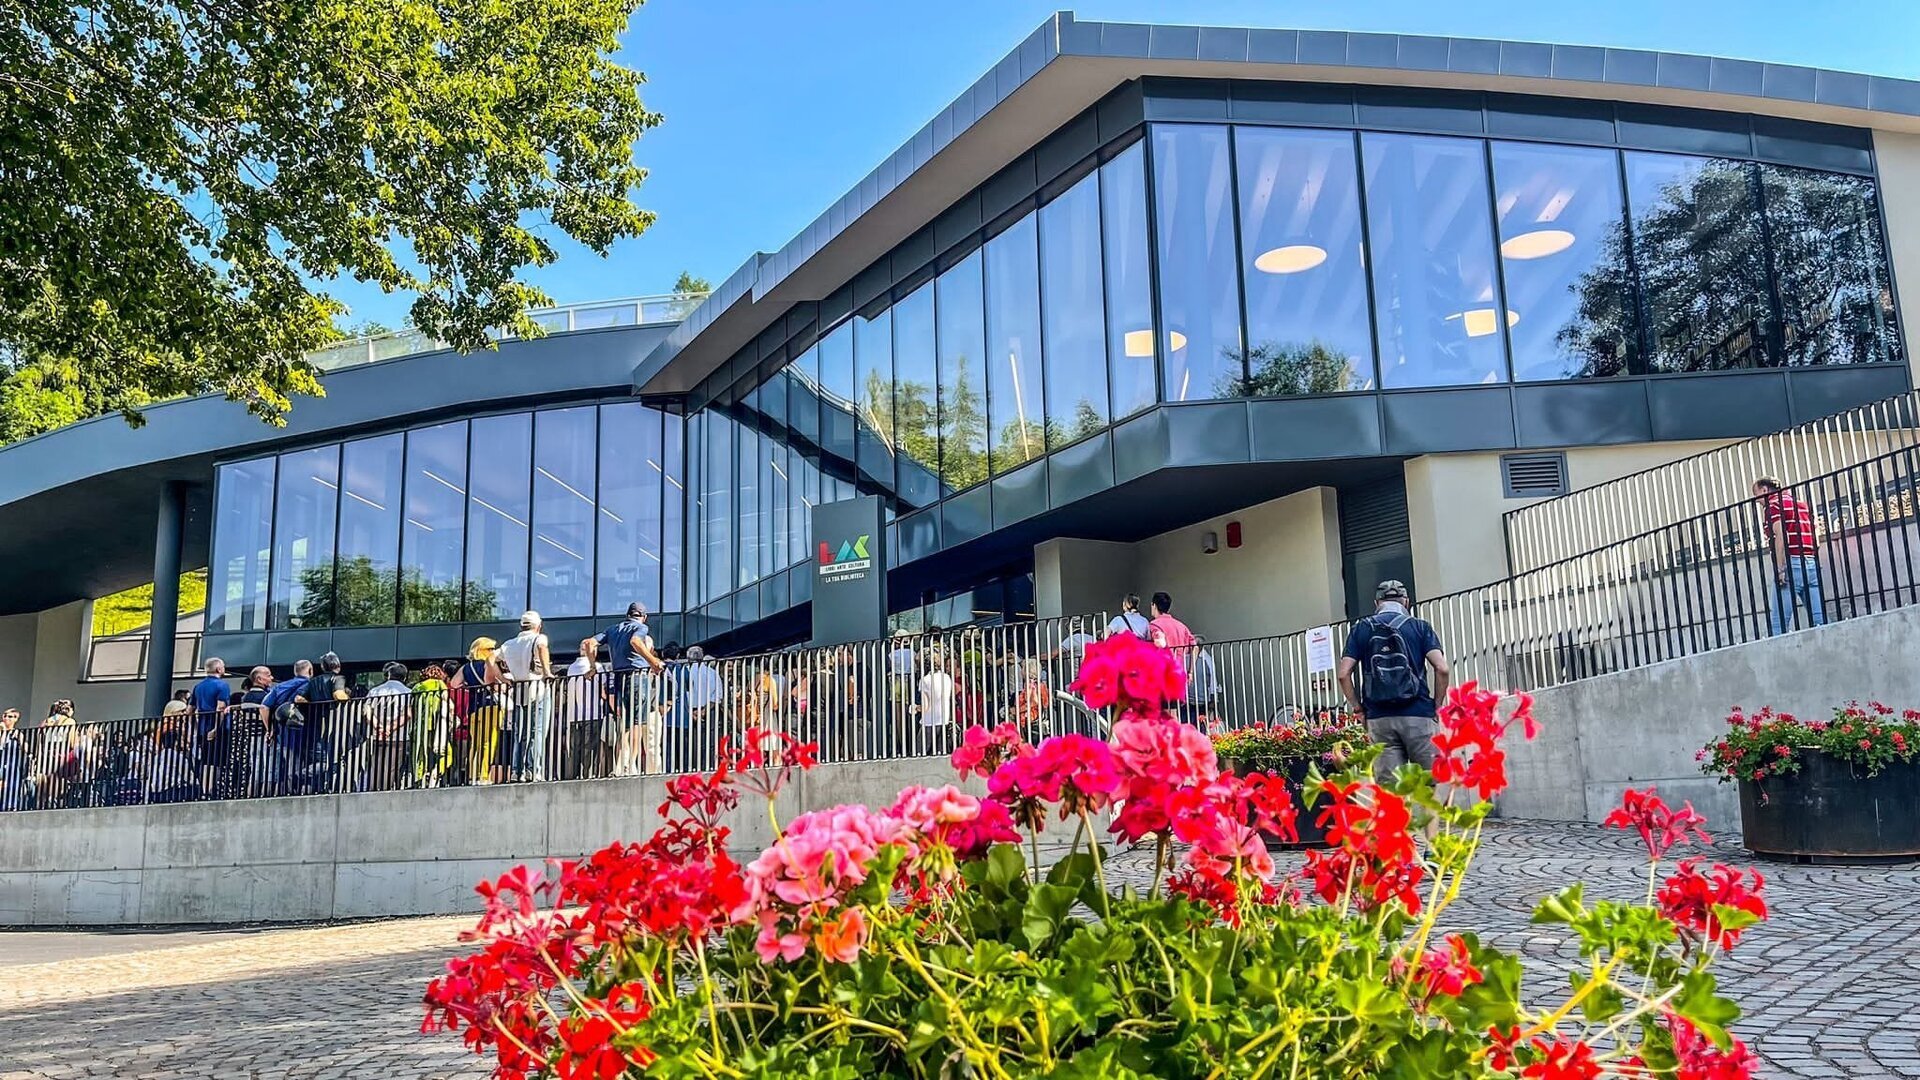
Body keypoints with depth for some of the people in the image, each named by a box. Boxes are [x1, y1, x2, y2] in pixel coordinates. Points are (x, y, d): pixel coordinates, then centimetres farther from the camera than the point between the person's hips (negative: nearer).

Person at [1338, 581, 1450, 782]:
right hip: (1417, 714, -1)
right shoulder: (1419, 627, 6)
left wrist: (1359, 709, 8)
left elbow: (1344, 674, 1)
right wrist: (1436, 705, 5)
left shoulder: (1362, 628, 10)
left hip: (1378, 718, 2)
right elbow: (1442, 669, -6)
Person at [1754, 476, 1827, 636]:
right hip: (1812, 563, 8)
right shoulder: (1801, 504, 23)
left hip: (1791, 564, -8)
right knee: (1819, 618, 3)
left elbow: (1780, 537, -13)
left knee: (1778, 622, -8)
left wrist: (1780, 569, -16)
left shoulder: (1773, 505, 0)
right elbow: (1813, 533, 20)